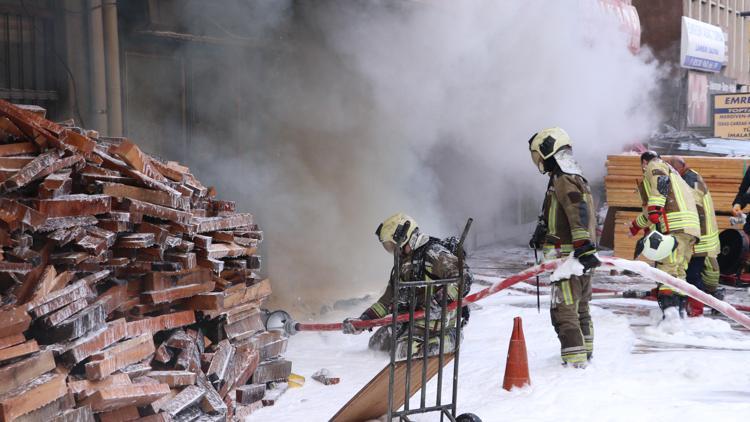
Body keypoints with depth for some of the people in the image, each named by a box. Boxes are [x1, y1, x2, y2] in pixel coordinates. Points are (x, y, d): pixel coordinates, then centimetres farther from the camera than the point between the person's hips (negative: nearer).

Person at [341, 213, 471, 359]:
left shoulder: (434, 252, -14)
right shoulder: (403, 264, 14)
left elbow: (464, 276, -26)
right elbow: (388, 300, 16)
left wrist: (440, 300, -37)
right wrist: (362, 320, 6)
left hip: (434, 318, -8)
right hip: (411, 316, 9)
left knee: (404, 351, -23)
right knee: (377, 342, 2)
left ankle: (449, 339, -5)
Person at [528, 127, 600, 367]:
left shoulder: (562, 180, -15)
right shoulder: (575, 177, 19)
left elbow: (578, 213, -27)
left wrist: (583, 247, -34)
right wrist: (541, 233, 35)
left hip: (568, 256, -11)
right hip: (579, 256, 11)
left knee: (563, 310, -10)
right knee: (580, 307, 22)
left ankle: (575, 358, -12)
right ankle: (585, 351, 35)